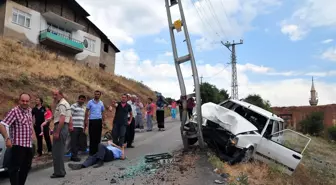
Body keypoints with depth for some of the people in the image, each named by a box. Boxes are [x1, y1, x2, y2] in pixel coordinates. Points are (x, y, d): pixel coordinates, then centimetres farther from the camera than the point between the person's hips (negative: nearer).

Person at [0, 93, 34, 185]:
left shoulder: (29, 110, 9)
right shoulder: (14, 111, -14)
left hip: (29, 145, 8)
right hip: (18, 145, -8)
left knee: (26, 167, 16)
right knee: (14, 168, -3)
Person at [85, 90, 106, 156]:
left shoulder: (101, 103, 9)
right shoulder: (90, 102, 0)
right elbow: (87, 112, 2)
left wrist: (103, 121, 11)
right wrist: (86, 120, -6)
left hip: (99, 121, 3)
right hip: (92, 121, -3)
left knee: (98, 136, 7)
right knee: (92, 136, 0)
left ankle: (97, 150, 17)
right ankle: (91, 151, 7)